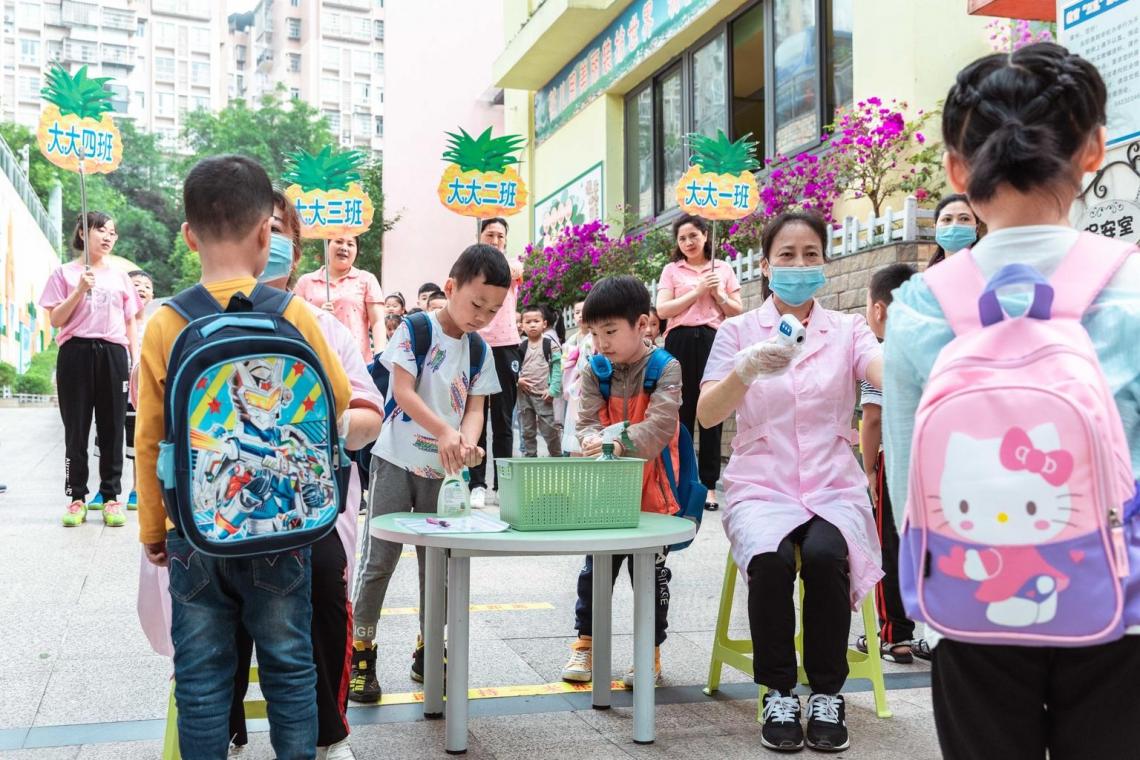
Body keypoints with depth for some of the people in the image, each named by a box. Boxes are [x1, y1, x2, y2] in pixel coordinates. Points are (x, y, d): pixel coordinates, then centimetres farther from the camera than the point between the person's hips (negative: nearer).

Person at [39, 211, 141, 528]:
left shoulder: (120, 276, 15)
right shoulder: (65, 273, 7)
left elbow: (130, 323, 15)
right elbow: (56, 320, 0)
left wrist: (136, 362, 6)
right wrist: (80, 290, -12)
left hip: (113, 354, 2)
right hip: (76, 353, -2)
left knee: (112, 429, 3)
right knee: (76, 429, 1)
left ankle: (111, 497, 9)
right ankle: (77, 498, 8)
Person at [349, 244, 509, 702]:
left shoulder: (480, 351, 6)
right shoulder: (415, 329, -9)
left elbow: (474, 407, 3)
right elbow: (403, 391, -16)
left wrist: (467, 442, -19)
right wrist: (444, 432, -28)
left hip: (445, 469, 5)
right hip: (397, 461, -5)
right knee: (379, 558, 0)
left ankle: (428, 653, 25)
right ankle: (360, 652, 12)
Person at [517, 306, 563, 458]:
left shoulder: (550, 344, -4)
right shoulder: (521, 347, 7)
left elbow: (557, 368, -7)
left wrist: (553, 389, -14)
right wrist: (518, 379, -6)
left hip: (543, 394, -4)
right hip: (524, 393, 4)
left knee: (549, 430, -2)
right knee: (527, 431, 12)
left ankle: (557, 456, 13)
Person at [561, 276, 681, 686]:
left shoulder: (665, 369, -13)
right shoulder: (594, 371, 1)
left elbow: (659, 426, -24)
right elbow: (587, 420, -4)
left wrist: (619, 442, -38)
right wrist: (594, 438, -28)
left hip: (651, 493, -3)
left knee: (651, 575, 8)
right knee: (595, 570, 12)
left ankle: (651, 652, 23)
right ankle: (586, 643, 27)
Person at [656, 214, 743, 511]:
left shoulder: (723, 269, 15)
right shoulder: (672, 270, 12)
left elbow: (738, 312, 14)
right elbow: (662, 310, -1)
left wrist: (719, 295, -3)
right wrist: (698, 291, -7)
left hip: (713, 342, 1)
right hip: (680, 343, 0)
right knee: (681, 412, 0)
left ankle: (709, 485, 1)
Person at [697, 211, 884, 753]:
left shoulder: (847, 330, 8)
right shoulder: (739, 331, 6)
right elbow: (706, 414, -8)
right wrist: (747, 369, -28)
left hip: (833, 487, 1)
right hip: (761, 485, 0)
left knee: (825, 556, -31)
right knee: (771, 559, -31)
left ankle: (827, 693, -10)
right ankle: (778, 693, -11)